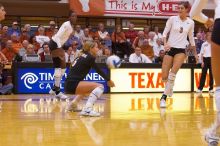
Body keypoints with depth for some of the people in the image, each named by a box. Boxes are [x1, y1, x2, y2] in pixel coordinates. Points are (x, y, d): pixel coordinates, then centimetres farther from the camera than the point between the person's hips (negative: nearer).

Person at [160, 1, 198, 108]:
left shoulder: (191, 22, 6)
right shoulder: (172, 19, 0)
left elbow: (191, 38, 16)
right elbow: (165, 32, -1)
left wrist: (195, 53, 20)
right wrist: (165, 43, -20)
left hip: (181, 50, 0)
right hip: (170, 48, 0)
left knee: (173, 71, -27)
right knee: (164, 77, -6)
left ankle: (164, 96, -21)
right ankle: (169, 88, 30)